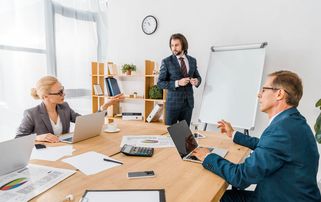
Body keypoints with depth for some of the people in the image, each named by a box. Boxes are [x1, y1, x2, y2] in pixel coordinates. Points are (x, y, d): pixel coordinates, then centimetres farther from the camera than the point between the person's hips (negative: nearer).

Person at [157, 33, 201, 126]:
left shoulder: (192, 60, 5)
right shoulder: (166, 62, -7)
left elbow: (198, 77, 15)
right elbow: (160, 83, -8)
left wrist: (196, 81, -9)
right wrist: (177, 83, -21)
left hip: (188, 102, 4)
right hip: (173, 102, -3)